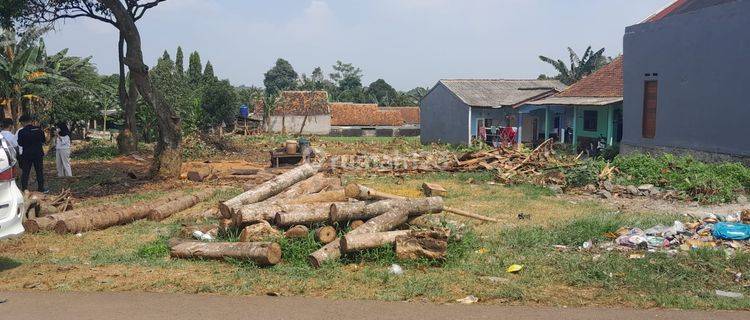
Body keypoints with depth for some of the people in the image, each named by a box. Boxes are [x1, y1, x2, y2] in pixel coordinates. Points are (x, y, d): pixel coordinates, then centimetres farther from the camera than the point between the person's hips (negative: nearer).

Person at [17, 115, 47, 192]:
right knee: (39, 171, 10)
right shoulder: (39, 129, -5)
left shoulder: (21, 132, -10)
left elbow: (20, 144, -4)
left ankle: (24, 189, 10)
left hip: (26, 154, -1)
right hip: (38, 153, 2)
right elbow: (43, 140, 4)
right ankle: (41, 188, 13)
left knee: (25, 172, 8)